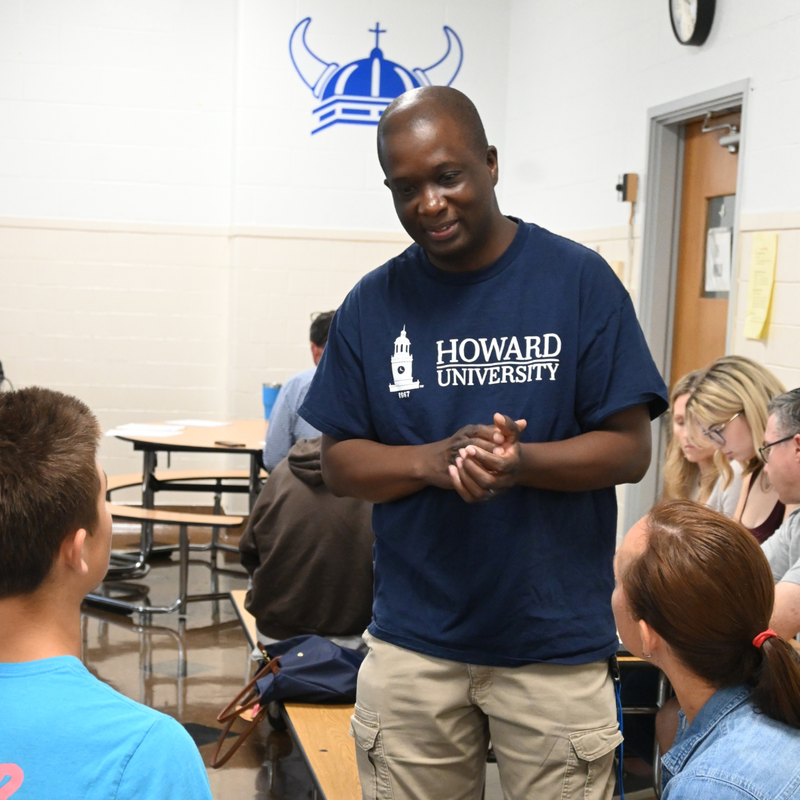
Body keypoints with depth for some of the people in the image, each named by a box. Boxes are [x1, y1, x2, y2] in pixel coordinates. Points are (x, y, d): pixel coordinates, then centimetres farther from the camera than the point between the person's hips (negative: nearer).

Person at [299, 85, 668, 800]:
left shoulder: (579, 280, -4)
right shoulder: (373, 304, 4)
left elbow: (630, 449, -4)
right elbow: (338, 463, 5)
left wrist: (520, 462, -23)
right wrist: (432, 460, -16)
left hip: (556, 641, -2)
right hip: (413, 642, 2)